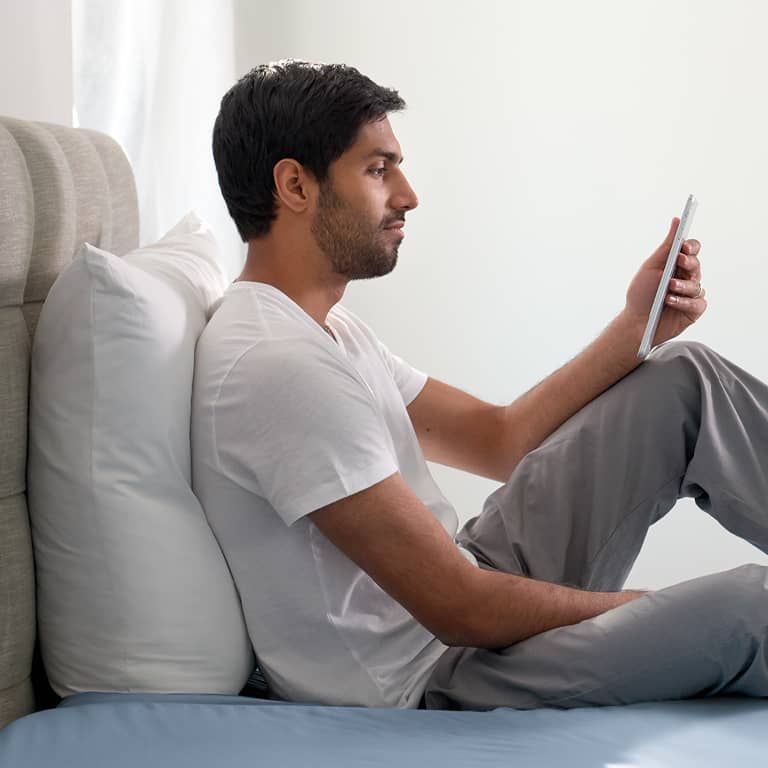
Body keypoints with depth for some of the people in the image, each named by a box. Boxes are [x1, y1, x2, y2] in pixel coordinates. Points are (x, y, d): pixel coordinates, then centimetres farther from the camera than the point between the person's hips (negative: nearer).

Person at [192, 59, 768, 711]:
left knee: (686, 377, 5)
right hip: (427, 687, -10)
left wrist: (637, 324, 3)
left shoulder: (324, 327, 11)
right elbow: (466, 613, -23)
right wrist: (656, 611, -10)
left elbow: (499, 439, 12)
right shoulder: (278, 364, -24)